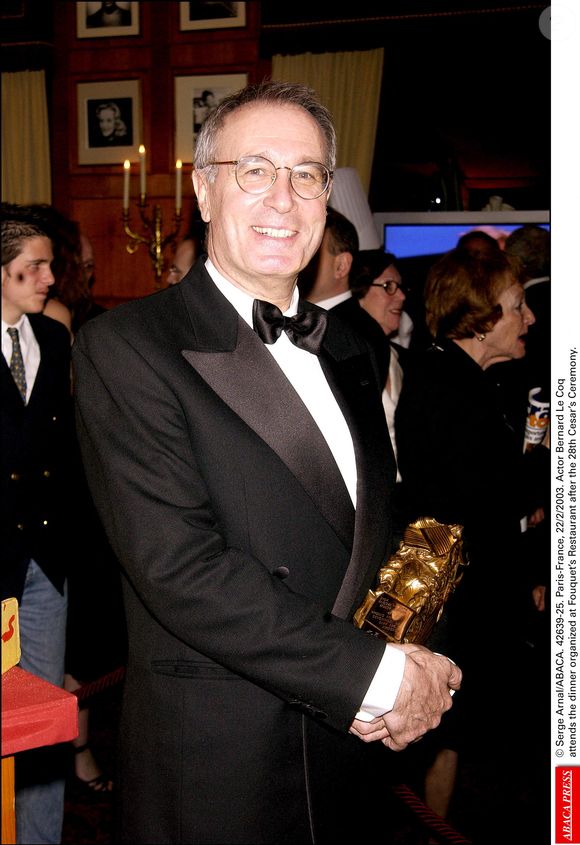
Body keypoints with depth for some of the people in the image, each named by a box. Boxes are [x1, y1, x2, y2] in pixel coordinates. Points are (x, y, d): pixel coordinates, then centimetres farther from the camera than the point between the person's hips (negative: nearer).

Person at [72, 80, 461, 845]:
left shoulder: (348, 353, 9)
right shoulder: (126, 347, -13)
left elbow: (381, 533, 12)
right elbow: (177, 566, -22)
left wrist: (409, 681, -7)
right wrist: (377, 675, -19)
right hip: (215, 770, -5)